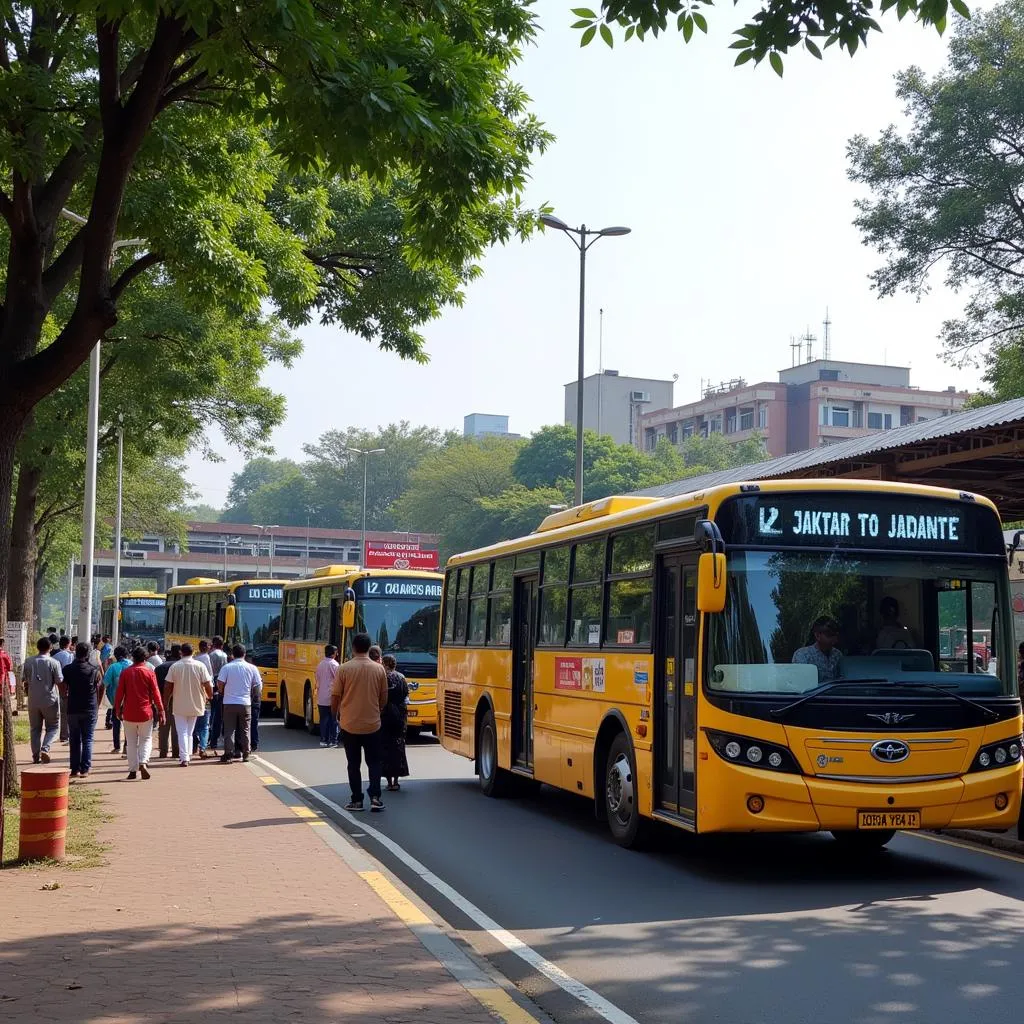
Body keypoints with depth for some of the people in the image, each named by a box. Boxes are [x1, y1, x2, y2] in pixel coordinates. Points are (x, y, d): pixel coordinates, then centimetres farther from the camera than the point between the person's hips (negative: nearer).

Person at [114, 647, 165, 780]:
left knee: (132, 742, 9)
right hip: (145, 712, -1)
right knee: (146, 740, 8)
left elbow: (119, 692, 2)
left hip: (129, 713, 1)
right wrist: (161, 711, 0)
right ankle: (143, 763, -14)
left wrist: (118, 709, 12)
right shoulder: (149, 672, -4)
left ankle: (133, 770, 7)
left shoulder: (125, 672, -1)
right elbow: (155, 693, -4)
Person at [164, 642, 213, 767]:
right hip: (195, 704, 2)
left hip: (179, 705, -2)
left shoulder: (174, 666, -7)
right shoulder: (200, 666, -6)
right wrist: (210, 696, 13)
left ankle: (184, 758, -9)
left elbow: (167, 686, -4)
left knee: (182, 732, 2)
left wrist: (166, 701, 7)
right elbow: (208, 685, -6)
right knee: (189, 732, 18)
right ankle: (188, 755, 20)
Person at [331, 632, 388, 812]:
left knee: (353, 764, 10)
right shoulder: (379, 669, -3)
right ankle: (375, 797, -2)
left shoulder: (344, 669, -9)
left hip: (349, 725, -1)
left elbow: (335, 697, -4)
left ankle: (356, 800, 11)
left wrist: (336, 713, 16)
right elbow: (383, 699, 5)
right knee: (374, 762, 12)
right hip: (372, 724, 1)